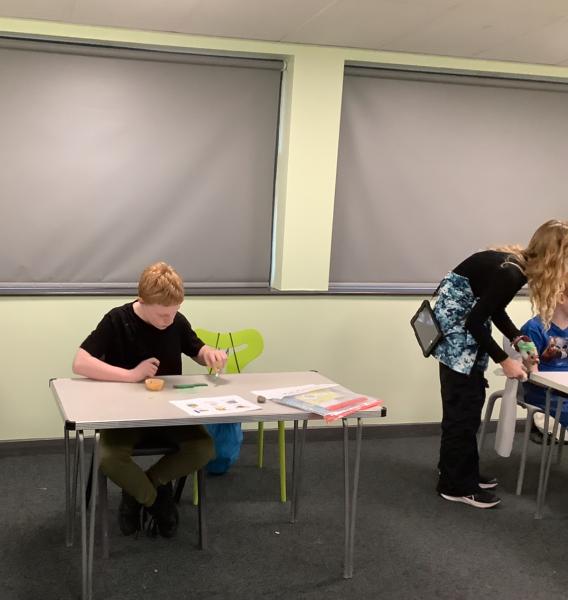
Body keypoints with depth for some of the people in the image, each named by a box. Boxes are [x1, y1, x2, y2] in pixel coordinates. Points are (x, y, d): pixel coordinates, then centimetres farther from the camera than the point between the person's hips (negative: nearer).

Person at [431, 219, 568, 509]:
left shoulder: (518, 264, 0)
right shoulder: (510, 274, -27)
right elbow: (474, 321, -23)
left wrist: (519, 340, 2)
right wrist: (504, 360, -17)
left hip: (463, 322, 10)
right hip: (455, 325, -10)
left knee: (468, 401, 14)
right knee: (463, 404, -4)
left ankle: (462, 473, 25)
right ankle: (457, 485, 4)